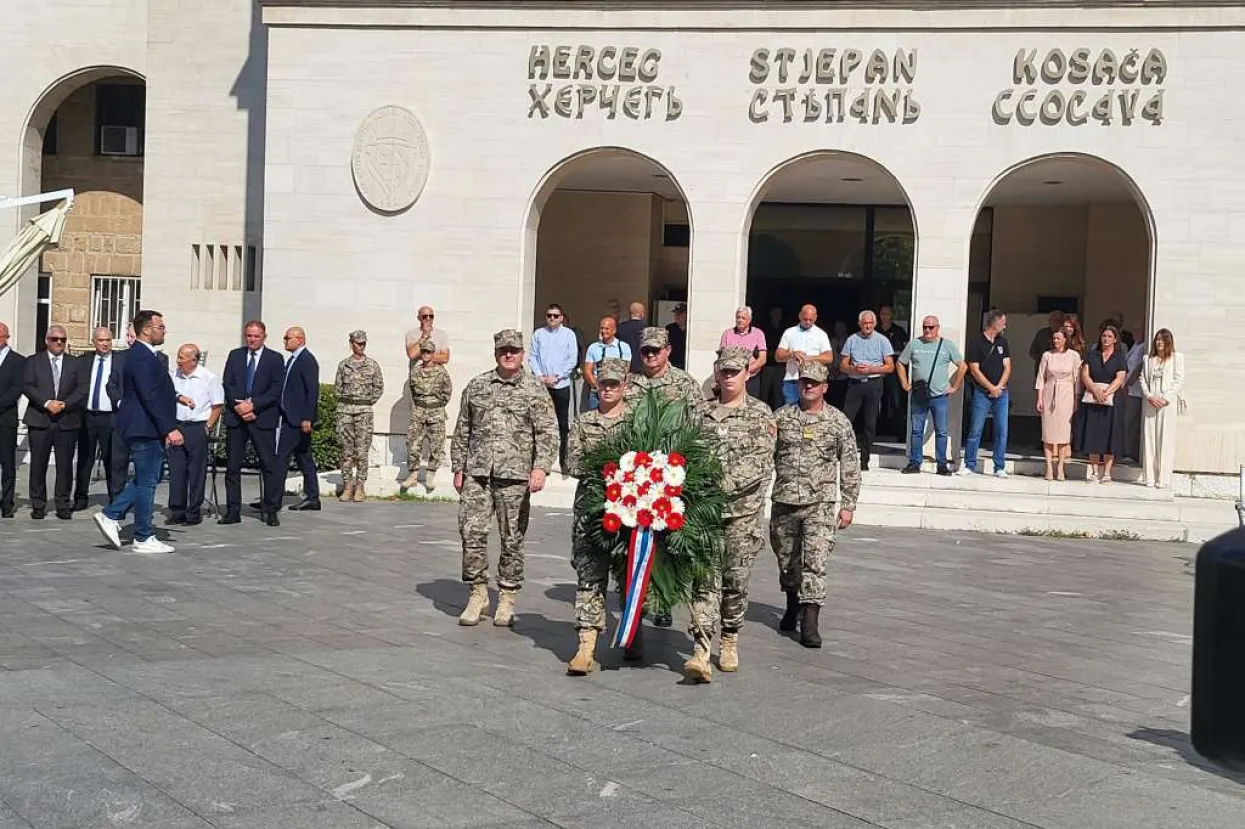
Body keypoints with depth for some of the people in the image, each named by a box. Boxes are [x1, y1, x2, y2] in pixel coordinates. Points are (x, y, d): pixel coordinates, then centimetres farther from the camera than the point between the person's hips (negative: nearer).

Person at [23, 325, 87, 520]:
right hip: (40, 421, -1)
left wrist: (64, 404, -11)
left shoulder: (75, 364, 13)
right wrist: (46, 403, -14)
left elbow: (82, 390, 4)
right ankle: (38, 505, 8)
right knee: (38, 465, 1)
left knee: (65, 465, 1)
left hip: (67, 421, 1)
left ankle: (63, 505, 7)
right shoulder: (33, 362, 9)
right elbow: (27, 386, -2)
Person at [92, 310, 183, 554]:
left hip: (149, 429, 10)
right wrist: (170, 428, -24)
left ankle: (111, 515, 17)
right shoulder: (141, 358, -18)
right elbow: (150, 397, -24)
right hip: (146, 428, -10)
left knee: (148, 478, 17)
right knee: (147, 481, -2)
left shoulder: (145, 355, 15)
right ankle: (144, 539, 6)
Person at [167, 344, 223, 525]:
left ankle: (194, 513, 7)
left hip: (197, 427, -4)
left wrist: (207, 427, -6)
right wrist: (179, 398, -3)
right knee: (176, 470, 4)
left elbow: (218, 405, -3)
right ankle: (177, 511, 11)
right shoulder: (174, 375, 7)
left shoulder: (209, 378, -6)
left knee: (196, 472, 0)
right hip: (176, 426, 4)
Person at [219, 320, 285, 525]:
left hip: (263, 418, -3)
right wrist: (240, 407, -9)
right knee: (232, 465, 4)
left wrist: (253, 405, -14)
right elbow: (227, 385, 5)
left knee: (269, 464, -5)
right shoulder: (235, 356, 11)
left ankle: (271, 511, 2)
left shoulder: (275, 359, 3)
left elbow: (276, 390, -5)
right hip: (236, 417, 3)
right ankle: (233, 511, 10)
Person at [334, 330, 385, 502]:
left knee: (362, 451, -4)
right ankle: (347, 486, 7)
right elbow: (337, 387, 16)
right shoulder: (343, 365, 8)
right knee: (346, 451, 2)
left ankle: (360, 487, 1)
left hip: (364, 410, -2)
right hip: (345, 409, 2)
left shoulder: (372, 365, 3)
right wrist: (345, 401, 9)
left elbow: (379, 387, 9)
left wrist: (368, 403, 5)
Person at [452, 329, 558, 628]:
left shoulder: (535, 389, 4)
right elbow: (462, 430, 16)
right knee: (472, 532, -3)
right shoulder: (476, 386, 12)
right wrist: (458, 468, 11)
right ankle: (478, 595, 10)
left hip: (515, 475, -2)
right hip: (477, 472, 2)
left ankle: (507, 600, 13)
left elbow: (547, 432, -2)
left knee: (512, 539, 2)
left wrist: (541, 467, -14)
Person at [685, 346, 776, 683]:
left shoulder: (761, 414, 2)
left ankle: (730, 642, 25)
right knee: (706, 578, -7)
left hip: (743, 510, -1)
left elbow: (762, 464, -8)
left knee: (736, 578, 6)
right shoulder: (703, 413, 13)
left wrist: (726, 482, -17)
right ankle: (701, 653, -14)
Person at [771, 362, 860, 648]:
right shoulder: (781, 417, 6)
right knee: (786, 559, 14)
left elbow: (850, 467, 3)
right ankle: (793, 607, 37)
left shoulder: (838, 421, 1)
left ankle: (809, 623, -11)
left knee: (815, 562, -12)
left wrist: (848, 505, 0)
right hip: (784, 500, 3)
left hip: (820, 503, -3)